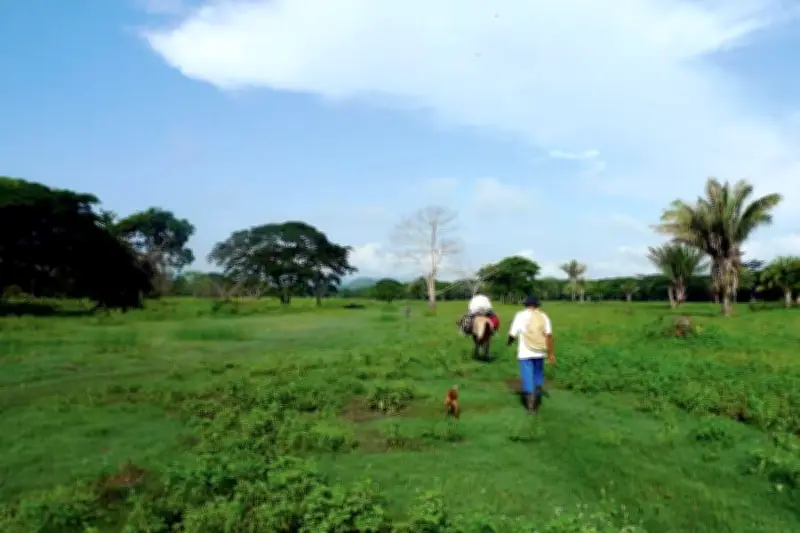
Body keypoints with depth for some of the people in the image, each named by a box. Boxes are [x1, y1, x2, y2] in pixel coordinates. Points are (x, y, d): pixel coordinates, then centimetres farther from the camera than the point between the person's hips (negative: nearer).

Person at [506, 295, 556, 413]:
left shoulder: (520, 315, -2)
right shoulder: (543, 316, 3)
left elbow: (513, 334, -2)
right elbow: (549, 336, -5)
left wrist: (509, 343, 19)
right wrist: (551, 353, -2)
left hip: (525, 353, -2)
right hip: (539, 352, 2)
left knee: (527, 377, 4)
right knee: (538, 376, 21)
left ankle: (530, 406, 5)